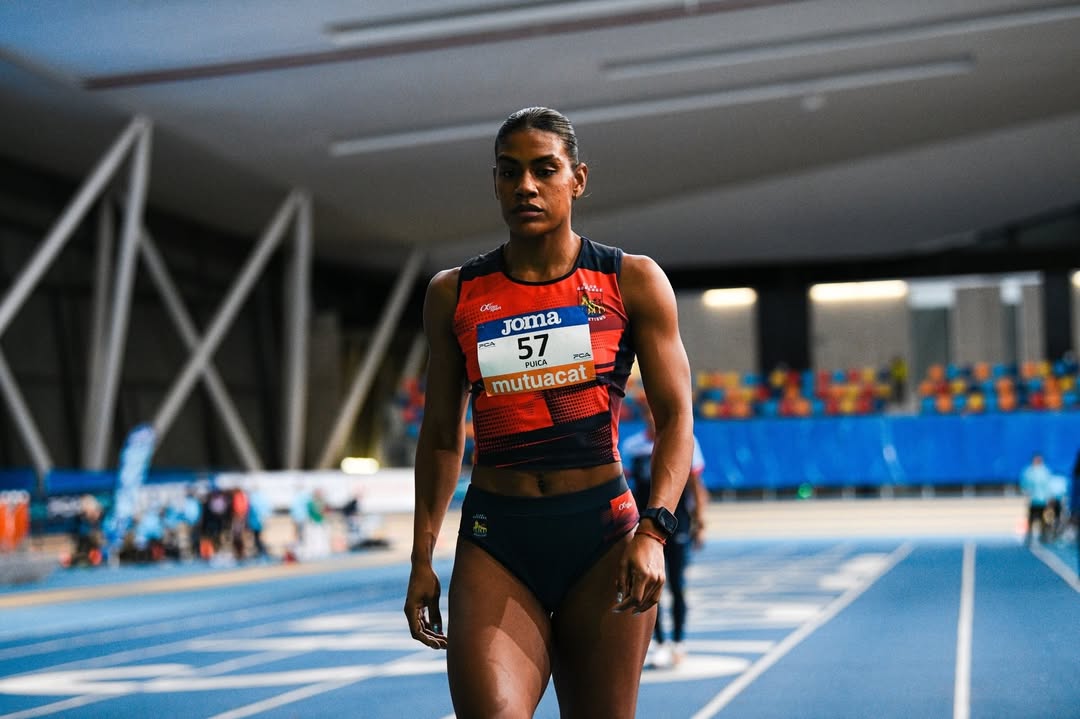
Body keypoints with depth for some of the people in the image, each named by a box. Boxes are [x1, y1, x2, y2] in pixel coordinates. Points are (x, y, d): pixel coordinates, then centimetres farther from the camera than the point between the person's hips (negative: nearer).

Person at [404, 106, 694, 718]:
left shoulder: (633, 282, 3)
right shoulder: (454, 295, 8)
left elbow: (675, 418, 0)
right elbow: (442, 435, 14)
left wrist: (652, 531, -14)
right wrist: (422, 559, 10)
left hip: (603, 534, 0)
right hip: (494, 541, 1)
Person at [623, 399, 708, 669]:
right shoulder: (632, 445, 4)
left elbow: (696, 485, 2)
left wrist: (699, 523, -1)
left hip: (677, 525, -2)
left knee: (676, 585, 3)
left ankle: (677, 643, 13)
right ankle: (657, 643, 11)